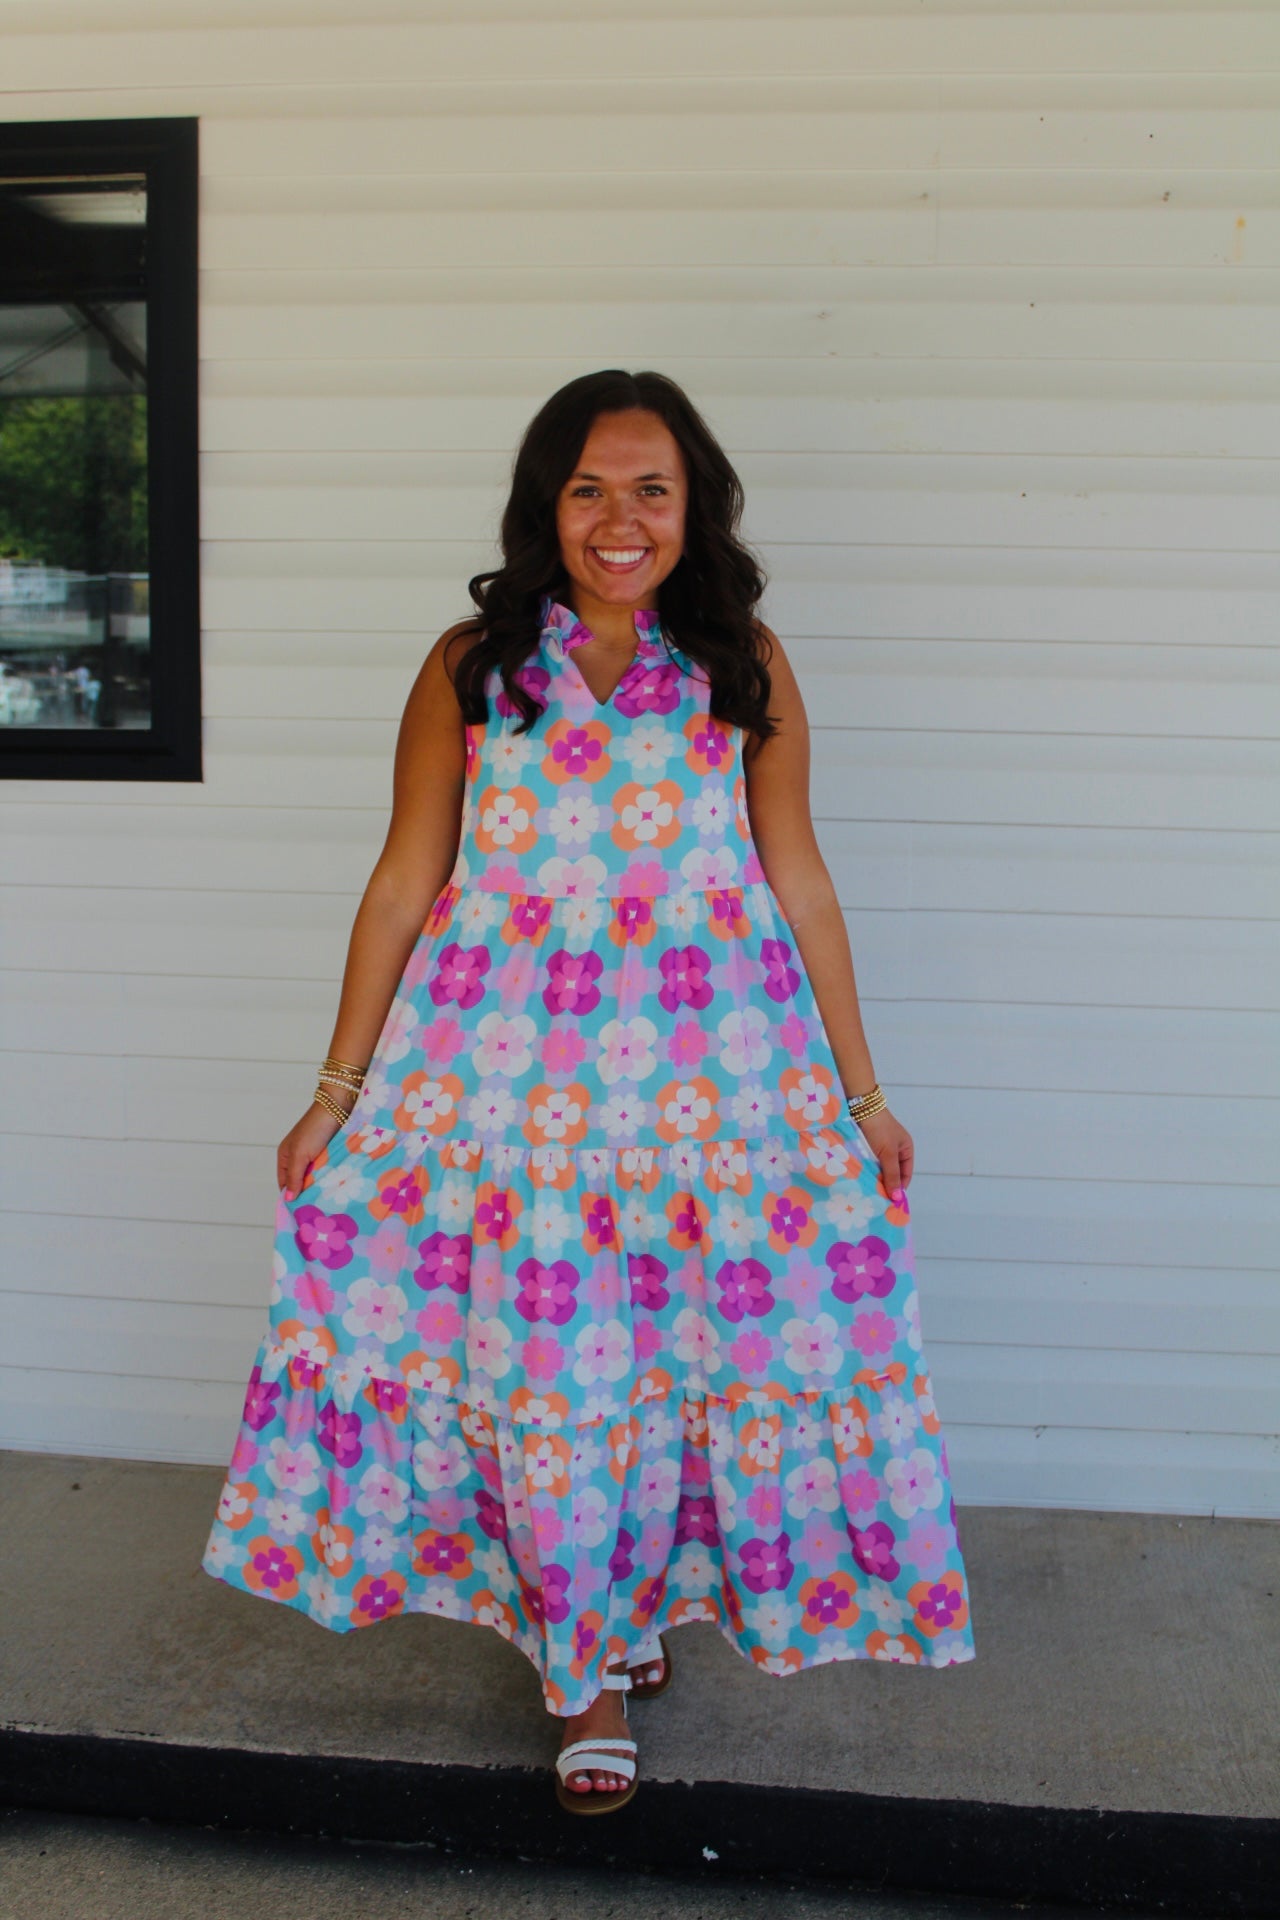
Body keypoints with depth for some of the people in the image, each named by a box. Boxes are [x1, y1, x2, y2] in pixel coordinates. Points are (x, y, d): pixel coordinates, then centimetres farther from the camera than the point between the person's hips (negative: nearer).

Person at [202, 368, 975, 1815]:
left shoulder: (744, 664, 3)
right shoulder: (469, 667, 2)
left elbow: (798, 881, 6)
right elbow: (405, 884, 4)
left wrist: (861, 1092, 7)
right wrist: (338, 1091, 4)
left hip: (713, 1064, 1)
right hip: (507, 1064, 0)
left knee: (702, 1341, 5)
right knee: (540, 1357, 5)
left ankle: (628, 1601, 34)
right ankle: (594, 1655, 29)